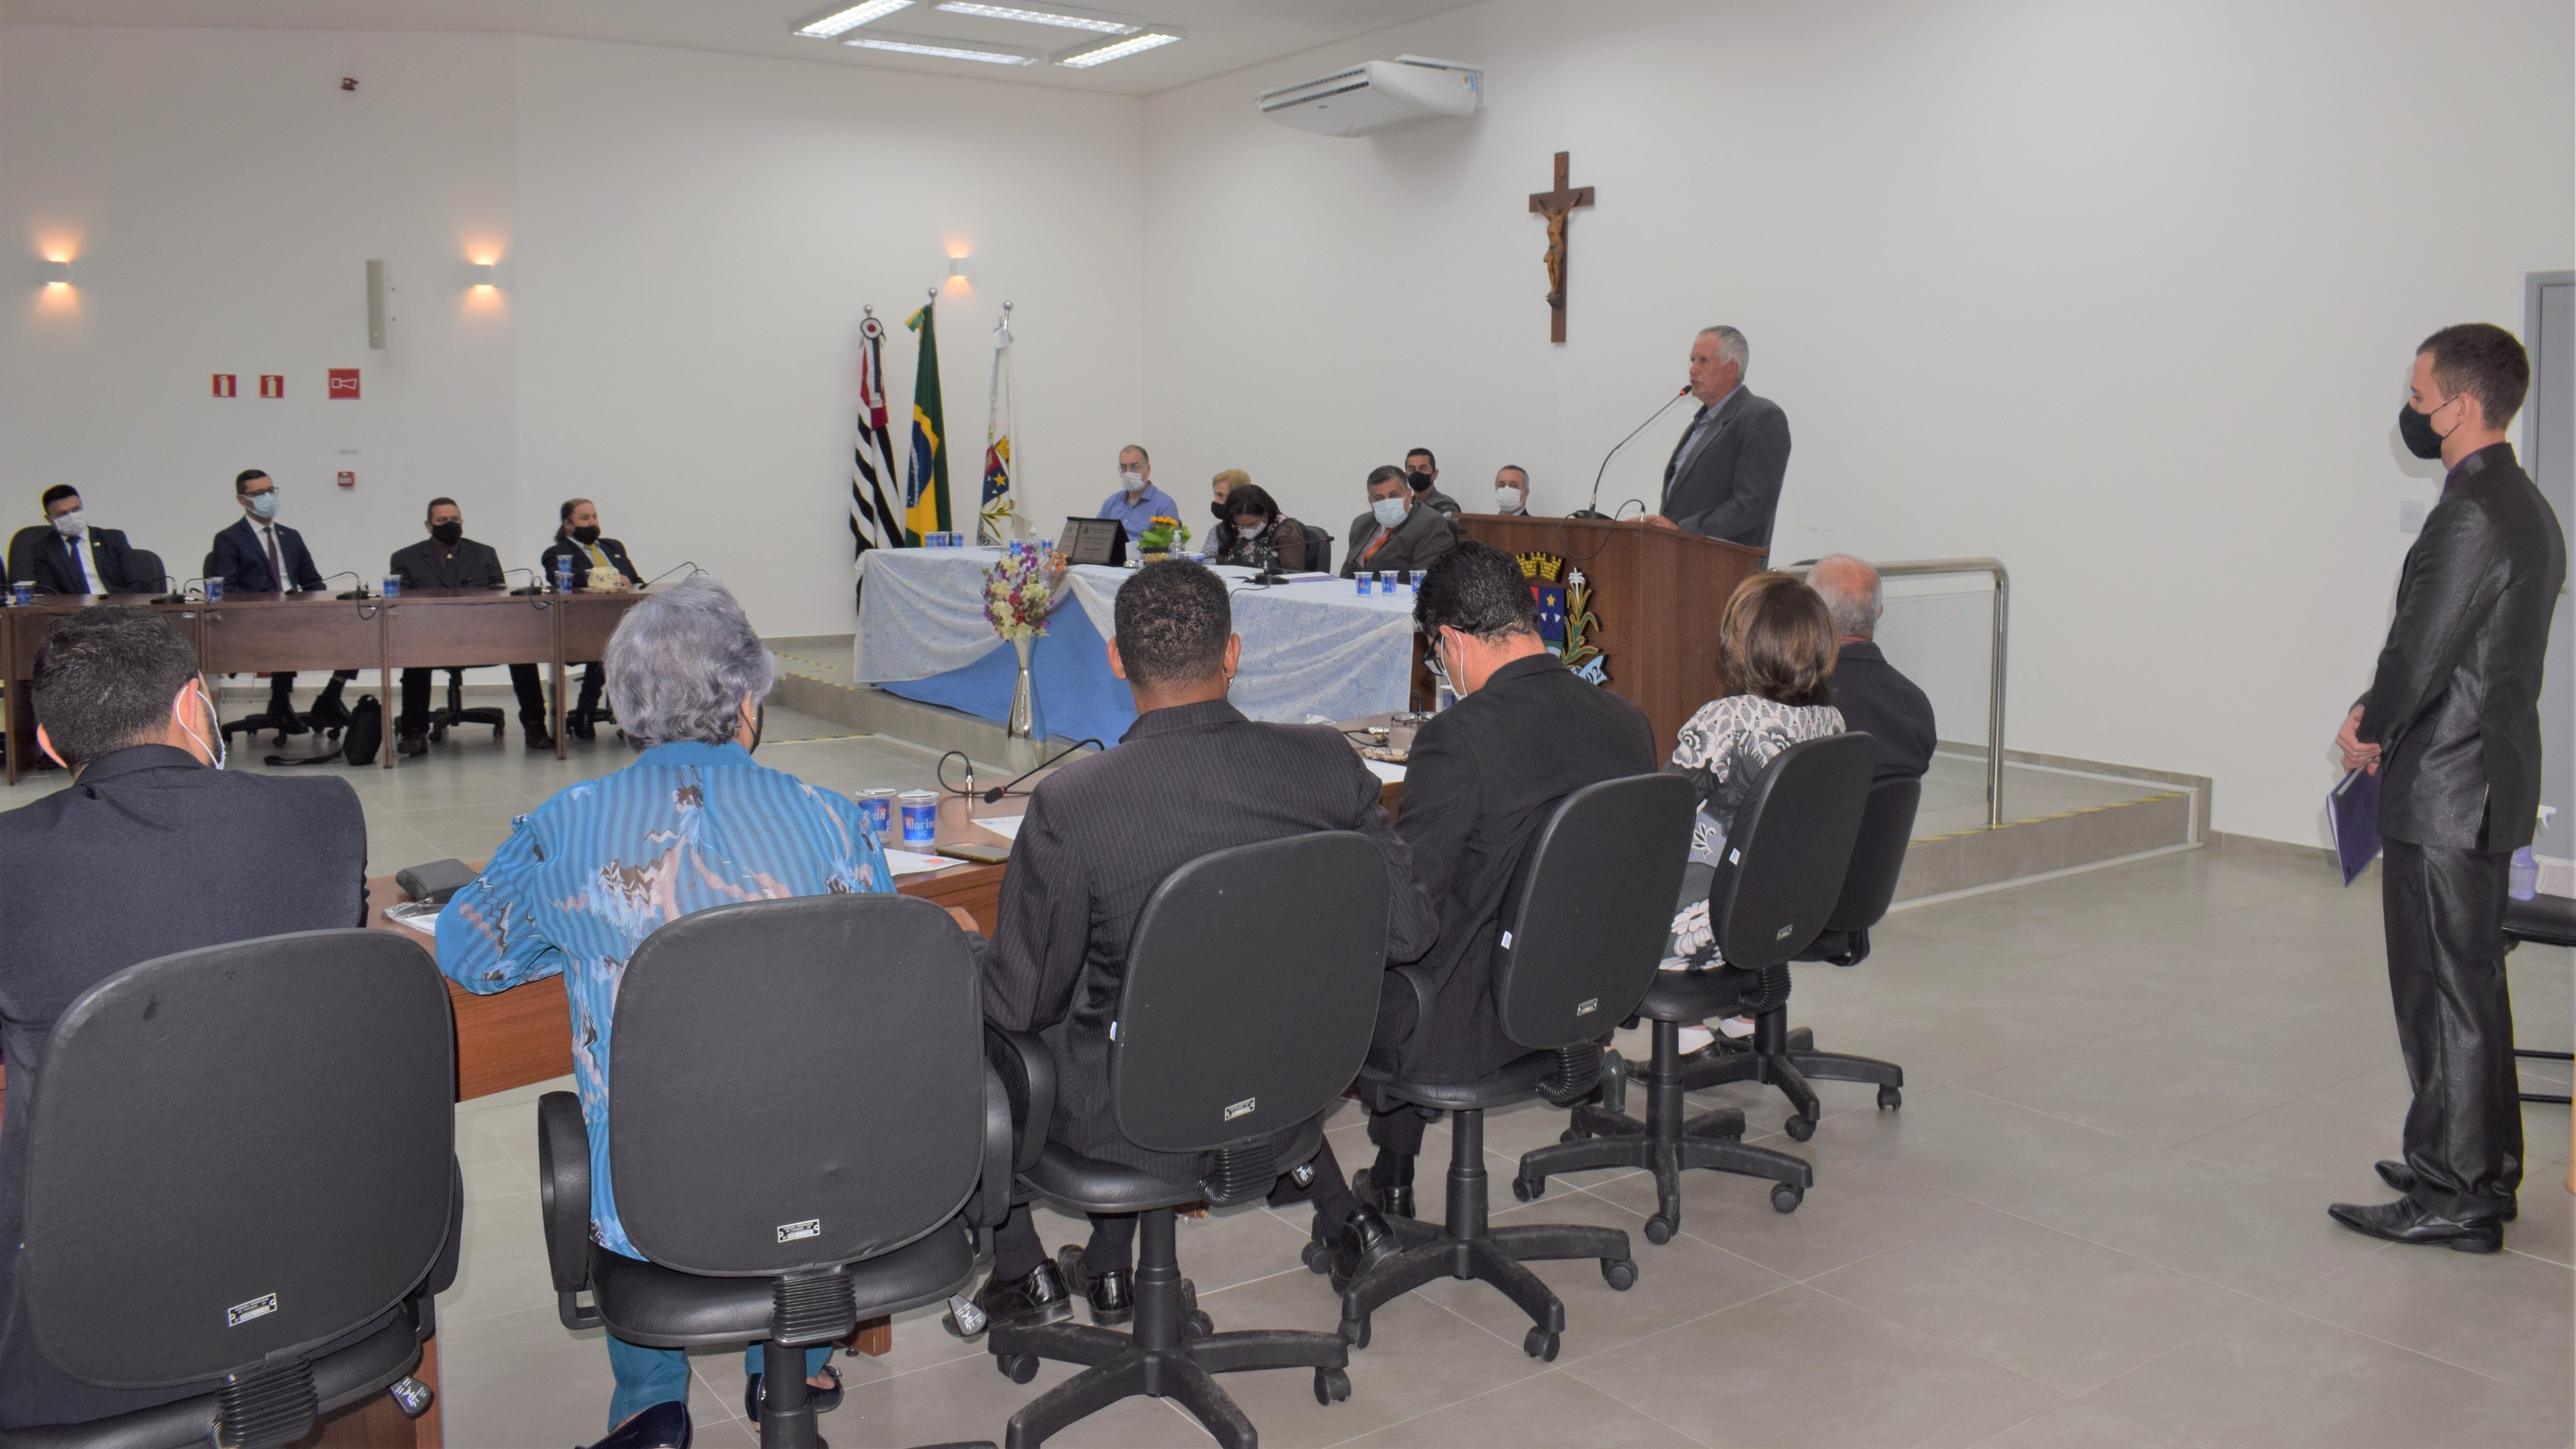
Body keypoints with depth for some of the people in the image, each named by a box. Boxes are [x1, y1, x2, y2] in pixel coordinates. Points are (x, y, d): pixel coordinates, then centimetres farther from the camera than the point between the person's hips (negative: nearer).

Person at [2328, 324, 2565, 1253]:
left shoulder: (2470, 518, -20)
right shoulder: (2526, 507, 13)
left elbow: (2421, 654, -20)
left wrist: (2370, 730, -2)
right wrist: (2384, 720, 9)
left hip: (2445, 793, -10)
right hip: (2489, 777, 10)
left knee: (2444, 993, -2)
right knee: (2469, 985, 18)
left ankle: (2453, 1197, 7)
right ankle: (2481, 1171, 30)